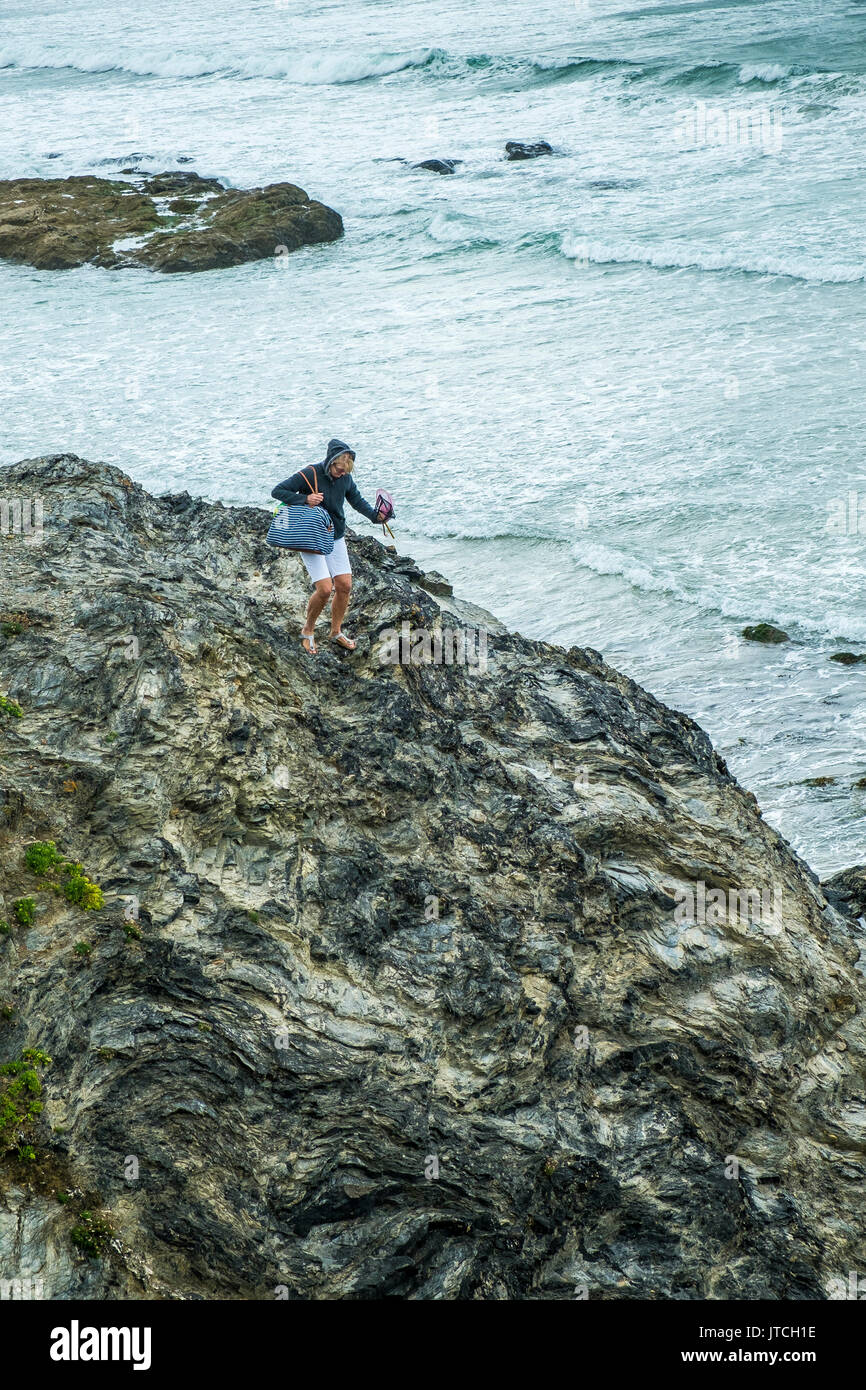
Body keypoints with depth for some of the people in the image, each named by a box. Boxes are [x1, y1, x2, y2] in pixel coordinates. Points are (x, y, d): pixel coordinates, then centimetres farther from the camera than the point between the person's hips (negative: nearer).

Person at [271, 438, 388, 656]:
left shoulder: (345, 478, -2)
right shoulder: (309, 475, -19)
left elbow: (357, 500, 14)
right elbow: (277, 491, -16)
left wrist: (374, 515, -4)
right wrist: (305, 499, -29)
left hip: (336, 538, 6)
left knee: (344, 585, 1)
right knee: (324, 589, -14)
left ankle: (336, 632, 22)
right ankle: (308, 630, 10)